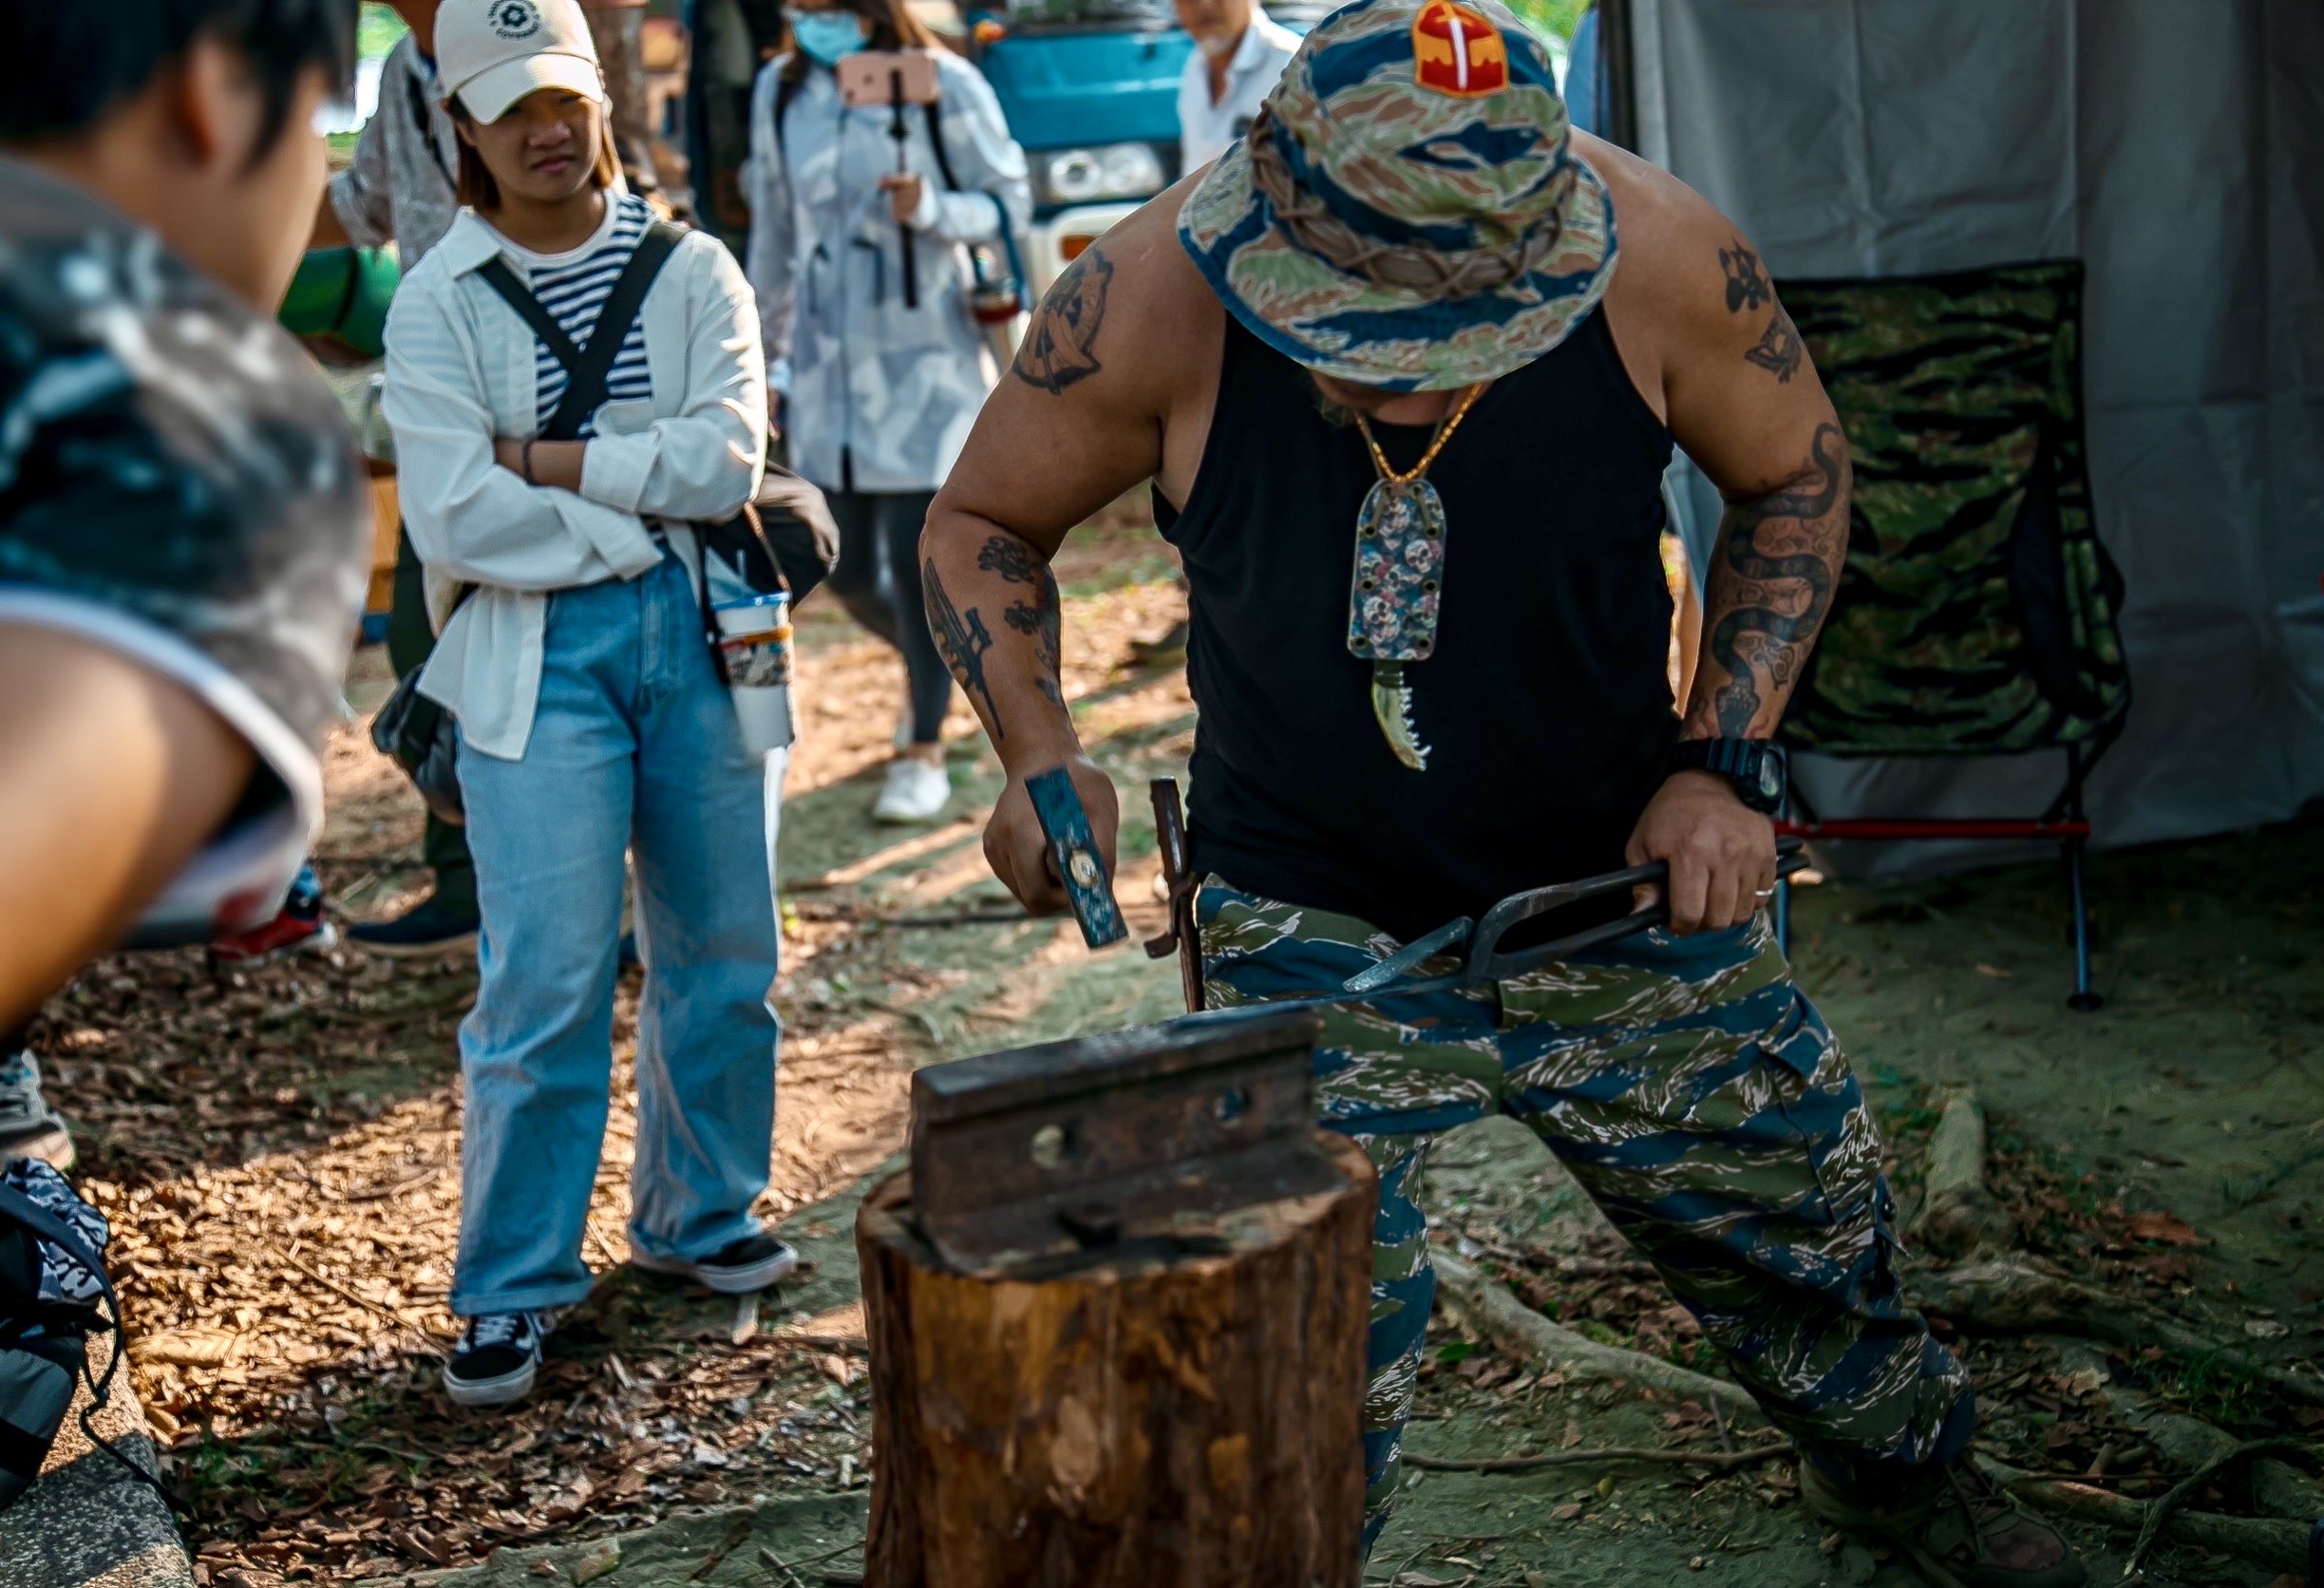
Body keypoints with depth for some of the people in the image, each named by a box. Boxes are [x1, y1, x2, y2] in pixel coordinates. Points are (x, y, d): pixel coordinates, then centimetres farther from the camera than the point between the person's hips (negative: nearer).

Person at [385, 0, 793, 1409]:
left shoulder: (691, 270, 5)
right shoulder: (438, 305, -1)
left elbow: (727, 459, -9)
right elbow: (458, 517, -12)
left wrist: (545, 459, -11)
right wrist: (636, 515, -9)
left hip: (696, 633, 3)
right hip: (536, 655, -3)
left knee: (725, 951, 11)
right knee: (547, 981, -7)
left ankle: (700, 1215, 32)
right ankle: (514, 1286, 7)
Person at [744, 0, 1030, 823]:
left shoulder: (943, 86, -9)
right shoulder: (780, 91, 5)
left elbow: (1009, 202, -4)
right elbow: (773, 235, 14)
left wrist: (931, 209, -23)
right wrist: (767, 350, 19)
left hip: (927, 361, -4)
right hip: (827, 366, 4)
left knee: (917, 561, -2)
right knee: (847, 571, 7)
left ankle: (923, 750, 14)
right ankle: (932, 661, 39)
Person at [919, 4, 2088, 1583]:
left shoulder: (1660, 253, -22)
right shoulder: (1147, 300, -25)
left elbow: (1797, 476, -2)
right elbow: (980, 522, -6)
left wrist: (1722, 757, -11)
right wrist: (1039, 754, -23)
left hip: (1628, 886, 2)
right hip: (1309, 930, -2)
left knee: (1797, 1215, 20)